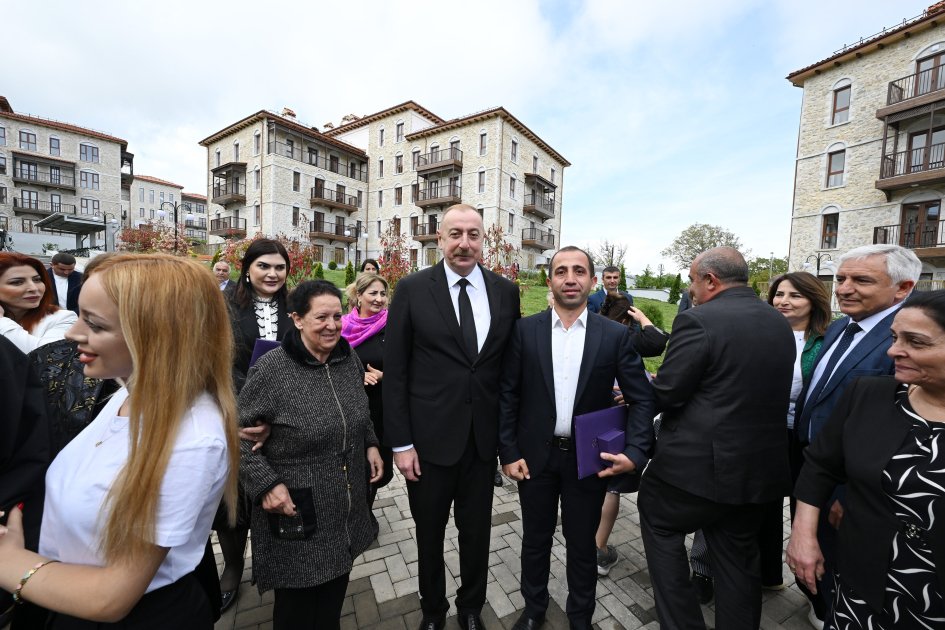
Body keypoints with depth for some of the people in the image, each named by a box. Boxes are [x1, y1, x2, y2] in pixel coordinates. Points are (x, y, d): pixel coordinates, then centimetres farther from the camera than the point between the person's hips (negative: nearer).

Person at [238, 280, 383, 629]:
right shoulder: (272, 368, -19)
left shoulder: (349, 357, -3)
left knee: (336, 591, 25)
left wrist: (370, 444, 3)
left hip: (347, 505, 5)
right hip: (296, 511, -5)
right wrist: (265, 483, -18)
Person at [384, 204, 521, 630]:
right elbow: (394, 371, -7)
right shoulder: (412, 289, -8)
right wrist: (400, 442, -8)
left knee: (477, 532, 21)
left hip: (483, 438, 2)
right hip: (430, 438, -1)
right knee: (429, 534, 21)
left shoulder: (506, 292, -1)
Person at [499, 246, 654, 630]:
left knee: (582, 543, 19)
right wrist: (508, 451, -5)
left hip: (589, 458, 0)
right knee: (535, 540, 19)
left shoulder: (615, 335, -6)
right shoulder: (525, 330, -7)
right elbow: (507, 394, -4)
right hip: (535, 455, 1)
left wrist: (634, 452, -15)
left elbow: (641, 398, -3)